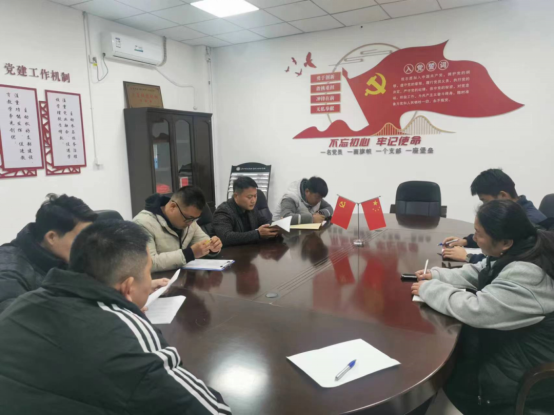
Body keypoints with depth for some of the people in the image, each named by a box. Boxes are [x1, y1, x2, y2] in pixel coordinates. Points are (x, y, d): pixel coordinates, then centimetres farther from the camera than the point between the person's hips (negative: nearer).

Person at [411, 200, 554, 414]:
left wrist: (428, 289, -20)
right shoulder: (521, 248, -6)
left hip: (529, 375, -8)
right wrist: (436, 275, -6)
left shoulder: (527, 276, -36)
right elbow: (478, 273, 7)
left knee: (449, 379, 5)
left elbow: (475, 309, -34)